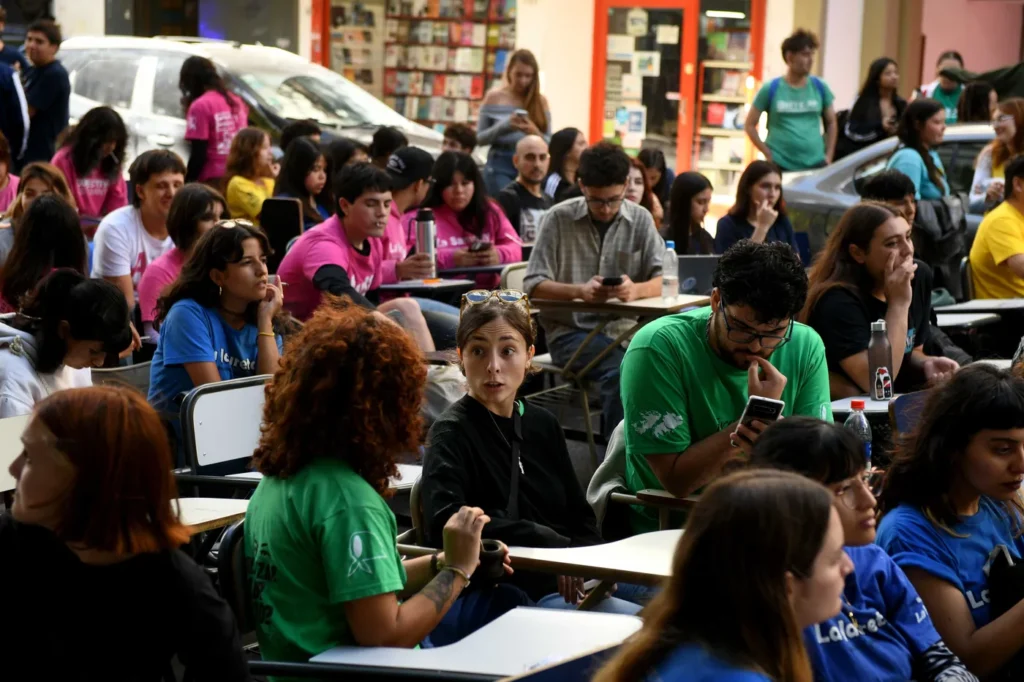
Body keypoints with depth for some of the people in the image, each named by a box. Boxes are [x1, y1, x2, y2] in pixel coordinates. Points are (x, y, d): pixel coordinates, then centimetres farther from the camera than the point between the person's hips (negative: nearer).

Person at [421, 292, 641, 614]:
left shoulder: (543, 425, 13)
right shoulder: (452, 434, -7)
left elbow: (580, 516, 16)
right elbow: (443, 521, -24)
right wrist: (552, 543, -23)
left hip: (570, 584, 7)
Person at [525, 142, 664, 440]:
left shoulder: (640, 220, 8)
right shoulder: (558, 219, -1)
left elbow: (664, 279, 2)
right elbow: (533, 285, -5)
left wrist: (636, 290, -22)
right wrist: (579, 290, -24)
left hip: (623, 329, 3)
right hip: (570, 330, -3)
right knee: (619, 371, -33)